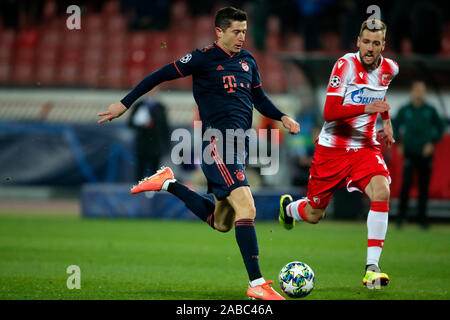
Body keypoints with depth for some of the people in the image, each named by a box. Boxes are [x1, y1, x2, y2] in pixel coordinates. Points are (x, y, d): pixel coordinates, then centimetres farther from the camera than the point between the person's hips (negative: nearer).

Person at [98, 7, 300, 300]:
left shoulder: (247, 61, 17)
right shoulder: (204, 58, -4)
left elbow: (259, 99, 26)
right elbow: (160, 76, 1)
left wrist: (283, 118, 8)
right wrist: (125, 104, 1)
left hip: (238, 144, 8)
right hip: (217, 141, -8)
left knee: (221, 223, 12)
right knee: (246, 206, -22)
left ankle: (168, 184, 27)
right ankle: (257, 284, -25)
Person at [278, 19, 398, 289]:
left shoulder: (389, 69, 1)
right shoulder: (346, 65, -16)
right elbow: (329, 112, -24)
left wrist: (386, 121, 22)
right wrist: (366, 108, -36)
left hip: (366, 147, 3)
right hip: (332, 147, -3)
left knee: (381, 192, -27)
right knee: (314, 214, 7)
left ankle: (372, 268, -25)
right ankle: (288, 207, 47)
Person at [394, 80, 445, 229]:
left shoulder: (430, 110, 3)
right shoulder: (404, 110, 3)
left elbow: (440, 127, 11)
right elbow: (395, 126, 15)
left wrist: (432, 143, 1)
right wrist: (399, 144, 8)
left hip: (425, 154, 1)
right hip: (409, 153, -1)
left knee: (424, 187, 2)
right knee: (406, 183, -13)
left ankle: (422, 217, 10)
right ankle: (401, 215, -6)